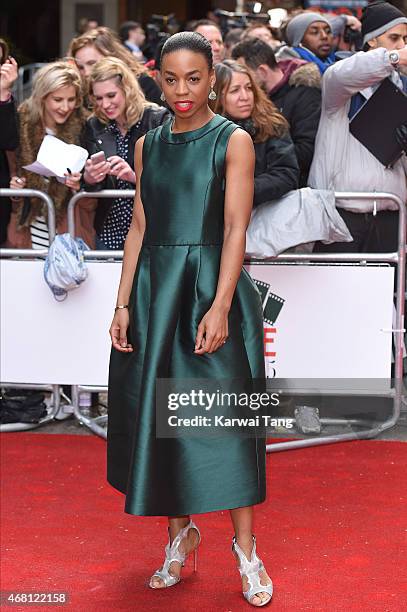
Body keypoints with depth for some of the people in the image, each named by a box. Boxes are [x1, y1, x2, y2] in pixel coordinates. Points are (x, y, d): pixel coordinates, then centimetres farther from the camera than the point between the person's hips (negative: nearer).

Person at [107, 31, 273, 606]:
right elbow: (139, 226, 10)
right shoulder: (149, 145, 10)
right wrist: (124, 303, 2)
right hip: (155, 289, 4)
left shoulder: (233, 141, -3)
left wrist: (219, 307, -18)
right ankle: (180, 531, 23)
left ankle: (246, 548, 6)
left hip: (213, 284, -4)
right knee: (159, 412, 7)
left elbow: (236, 229, -9)